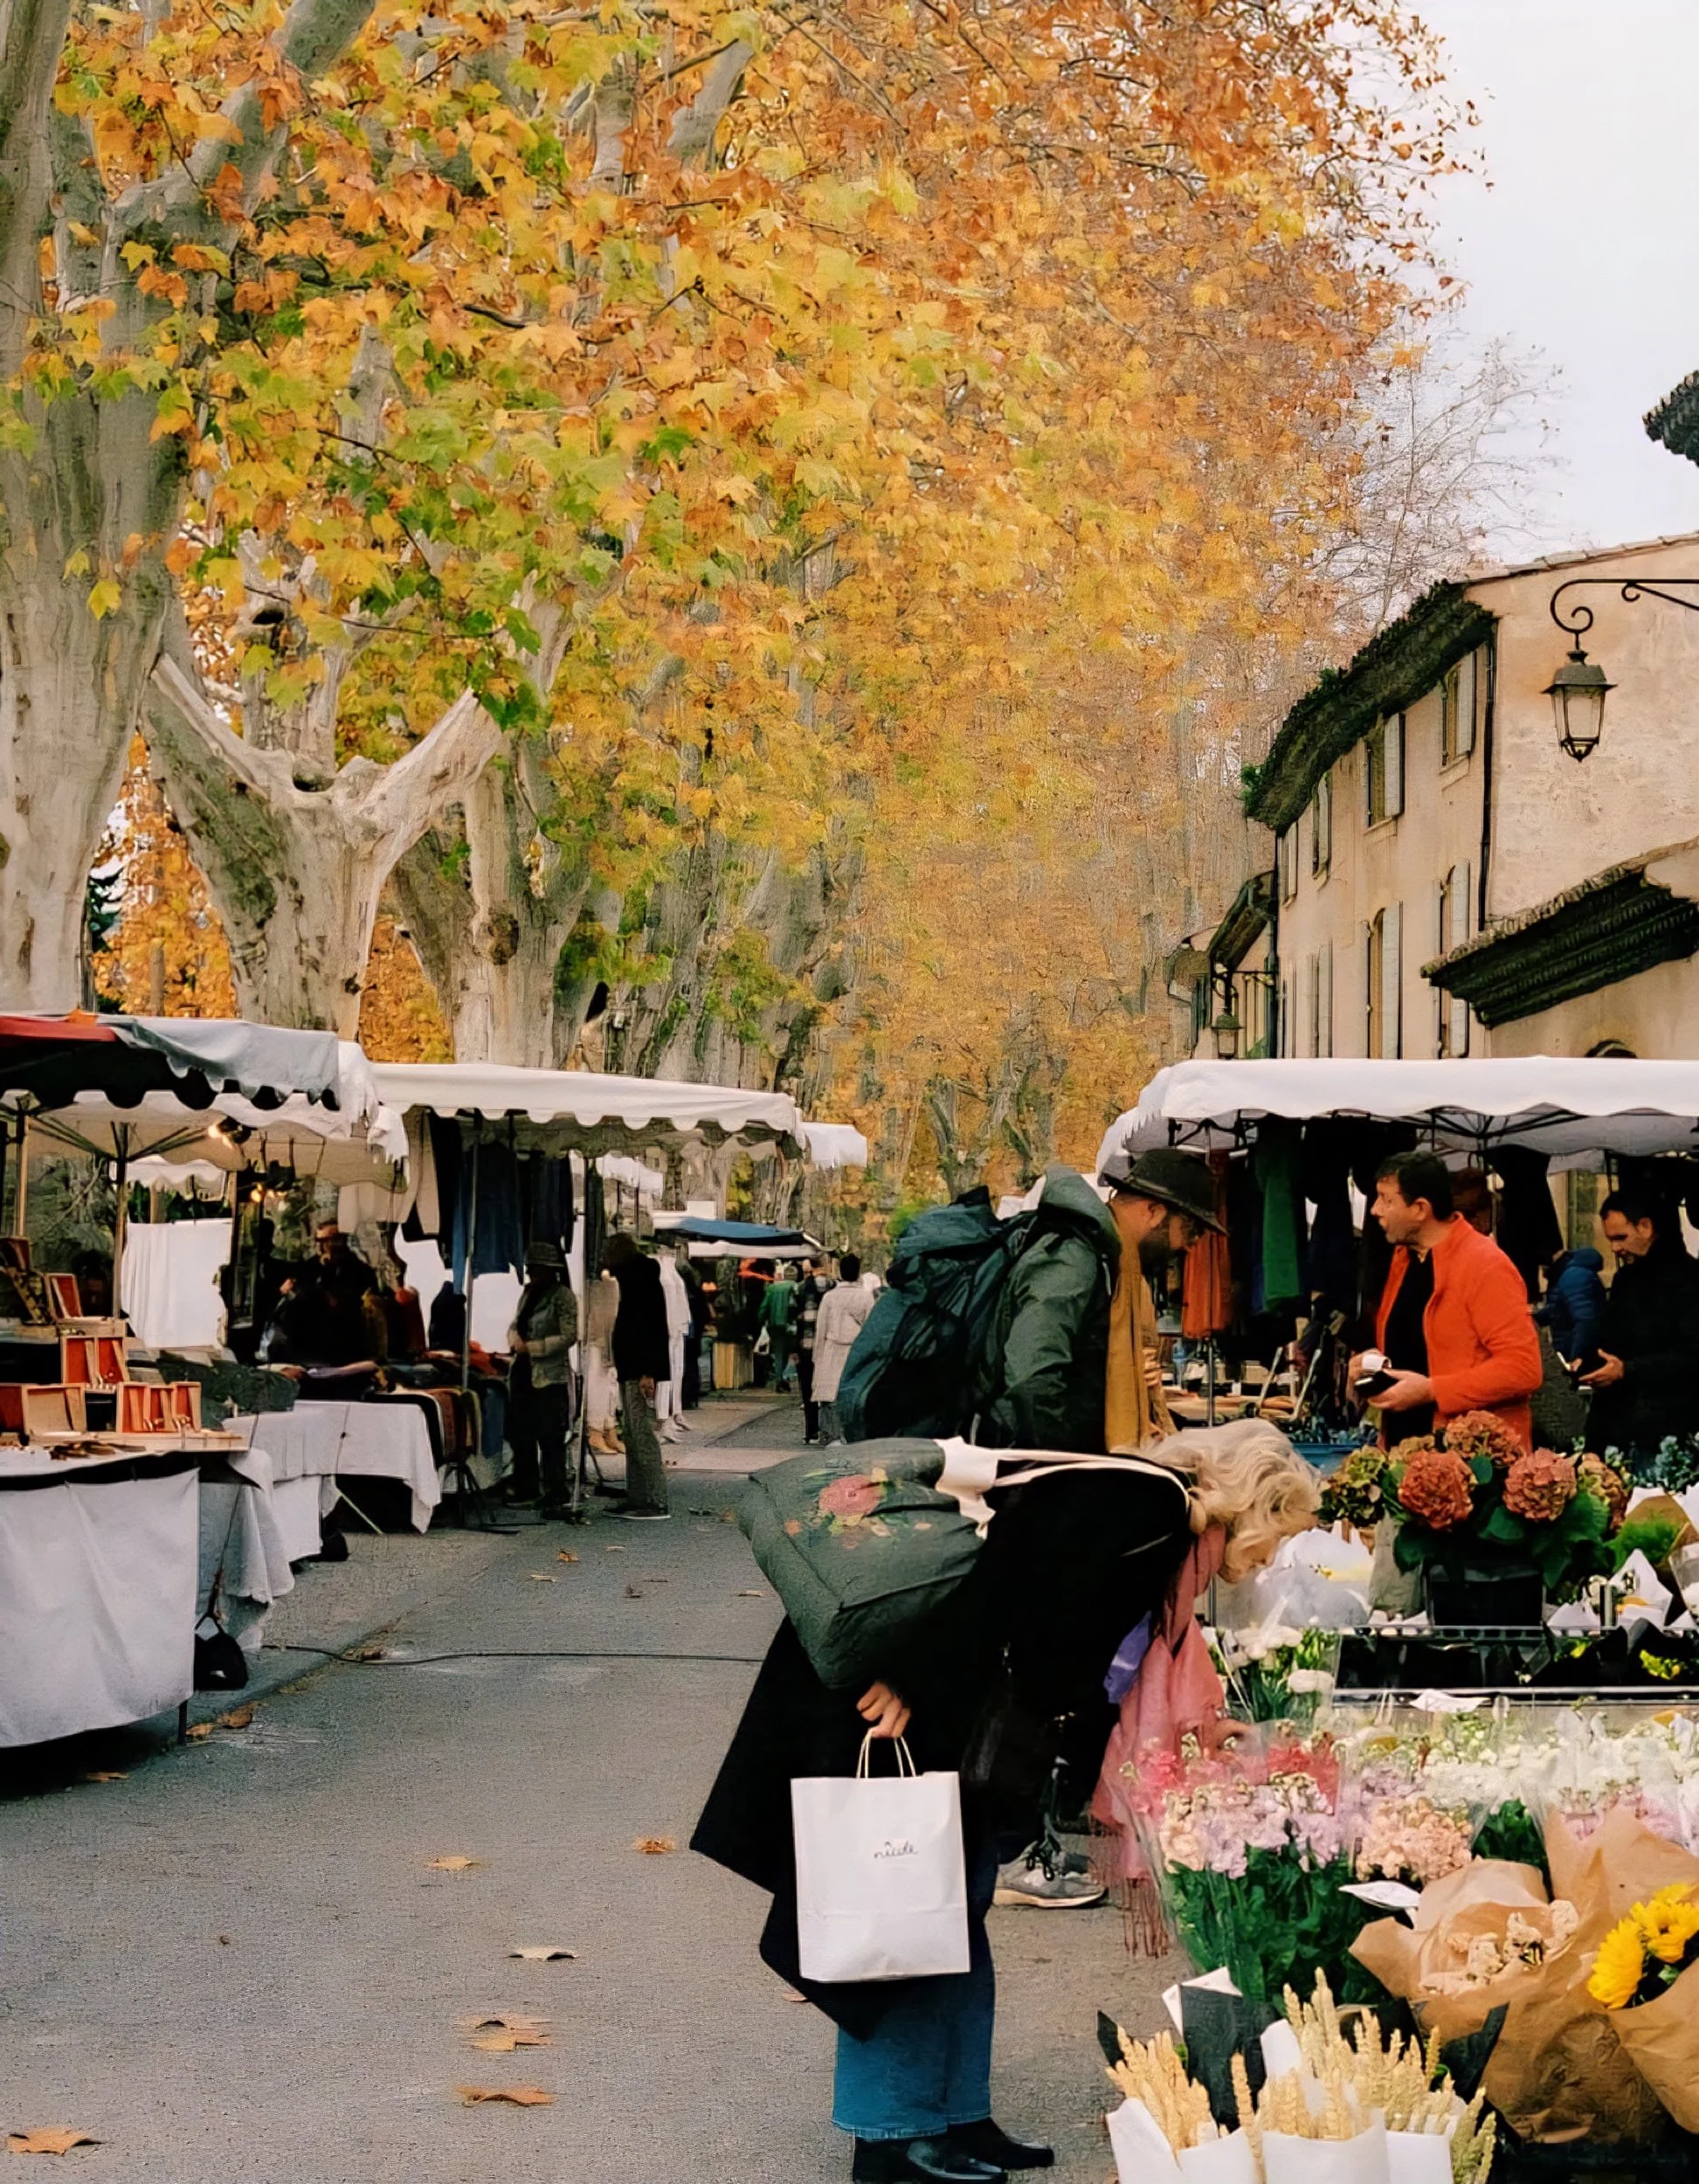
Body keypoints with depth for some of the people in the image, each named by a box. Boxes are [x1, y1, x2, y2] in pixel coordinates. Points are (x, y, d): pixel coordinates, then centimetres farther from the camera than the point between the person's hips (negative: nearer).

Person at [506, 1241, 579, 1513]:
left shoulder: (563, 1295, -9)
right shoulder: (528, 1292, 14)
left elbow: (568, 1337, -15)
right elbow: (515, 1324, 22)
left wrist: (531, 1347, -17)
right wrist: (514, 1337, -2)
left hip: (550, 1378, -8)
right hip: (523, 1374, 8)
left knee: (550, 1441, -7)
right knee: (521, 1435, 14)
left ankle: (554, 1499, -4)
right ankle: (526, 1489, 26)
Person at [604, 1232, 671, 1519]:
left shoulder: (644, 1282, -11)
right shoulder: (634, 1281, 19)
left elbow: (653, 1330, -19)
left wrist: (647, 1373, -24)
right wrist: (620, 1361, 17)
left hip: (641, 1371, -11)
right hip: (631, 1371, 11)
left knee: (642, 1436, -11)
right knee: (633, 1437, 11)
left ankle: (657, 1504, -12)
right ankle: (637, 1501, 14)